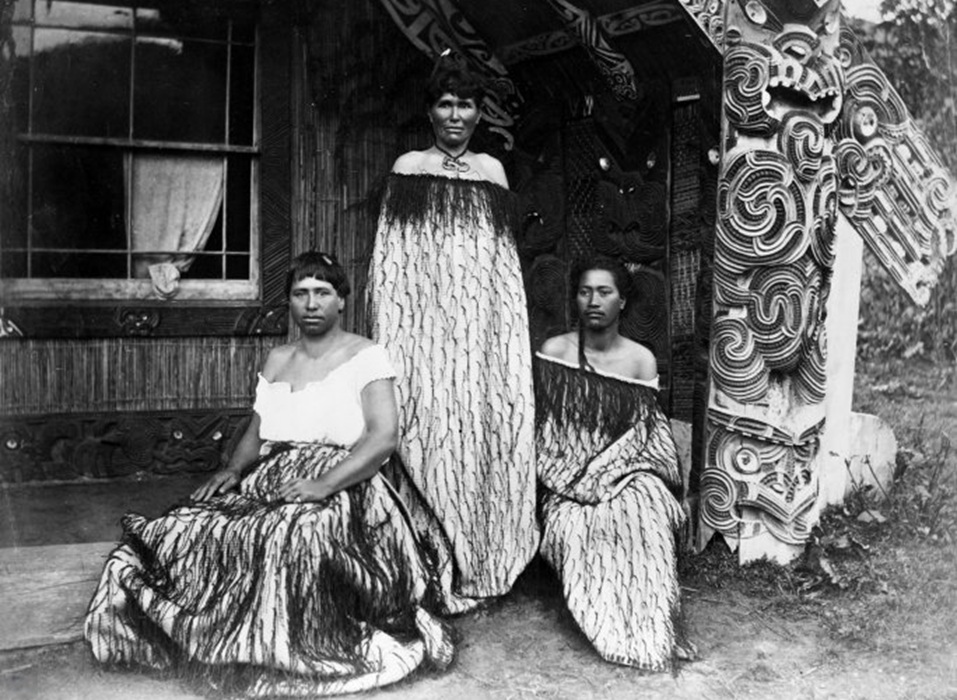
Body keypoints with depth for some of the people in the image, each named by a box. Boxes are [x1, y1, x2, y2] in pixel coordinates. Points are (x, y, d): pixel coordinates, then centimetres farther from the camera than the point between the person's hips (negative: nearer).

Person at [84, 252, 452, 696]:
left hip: (341, 488, -6)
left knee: (292, 538, -39)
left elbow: (383, 436, -13)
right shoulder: (276, 361, 18)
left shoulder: (365, 357, -2)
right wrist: (233, 469, 1)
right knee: (188, 532, -18)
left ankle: (281, 660, -20)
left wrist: (324, 483, -24)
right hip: (269, 484, 6)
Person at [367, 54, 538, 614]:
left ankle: (478, 562, 13)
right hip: (427, 320, -3)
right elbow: (389, 257, 2)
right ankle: (438, 569, 4)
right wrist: (391, 333, -7)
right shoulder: (409, 168, 6)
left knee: (486, 427, 1)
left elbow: (507, 258, 15)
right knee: (430, 428, -6)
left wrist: (512, 326, 10)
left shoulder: (492, 171, 14)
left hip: (483, 323, 3)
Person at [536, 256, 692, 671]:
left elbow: (648, 434, 4)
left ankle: (658, 620, -26)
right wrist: (564, 475, -10)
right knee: (574, 521, -32)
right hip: (567, 476, 0)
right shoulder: (553, 351, 1)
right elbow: (539, 426, 3)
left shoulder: (641, 360, 4)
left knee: (644, 508, -32)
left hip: (627, 468, 1)